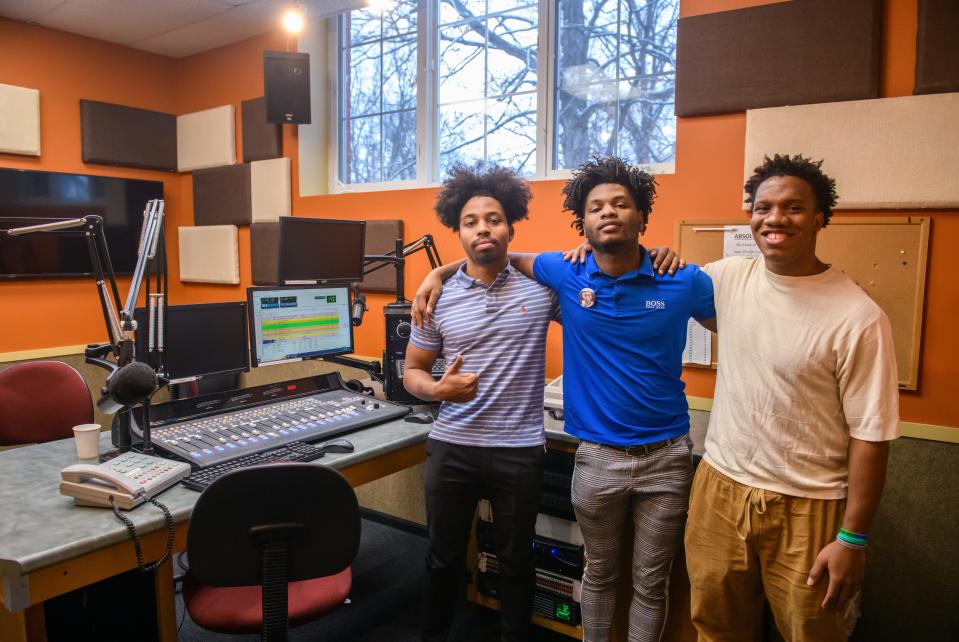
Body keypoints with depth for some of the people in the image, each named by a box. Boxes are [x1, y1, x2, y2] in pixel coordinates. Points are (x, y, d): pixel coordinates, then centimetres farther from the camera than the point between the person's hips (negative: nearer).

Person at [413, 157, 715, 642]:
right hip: (597, 456, 1)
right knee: (599, 574, 19)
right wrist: (438, 272, 3)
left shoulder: (684, 281, -7)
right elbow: (510, 258, 12)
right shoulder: (566, 274, -5)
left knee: (651, 583, 16)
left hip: (667, 455, 0)